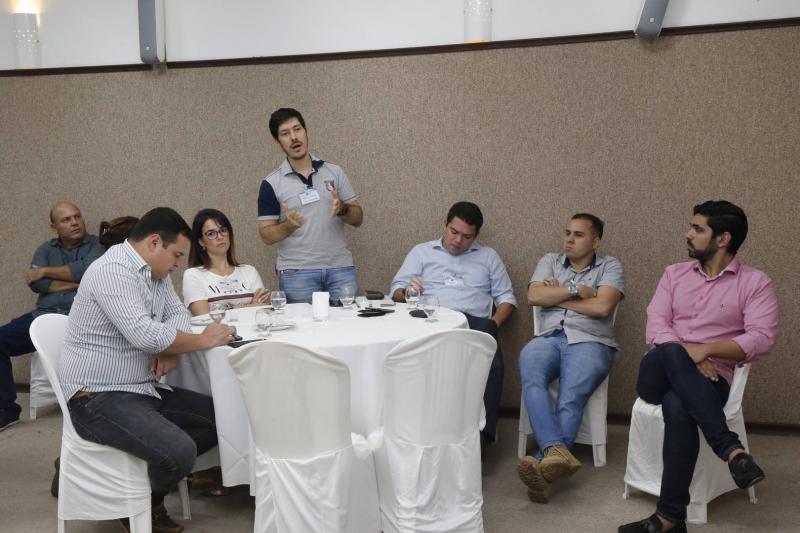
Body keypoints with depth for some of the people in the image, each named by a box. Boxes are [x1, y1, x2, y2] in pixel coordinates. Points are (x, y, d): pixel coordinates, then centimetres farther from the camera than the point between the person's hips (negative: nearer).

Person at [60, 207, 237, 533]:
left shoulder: (155, 271, 11)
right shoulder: (113, 270, -21)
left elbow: (177, 312, 12)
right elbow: (144, 334, -31)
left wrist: (171, 350, -11)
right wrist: (202, 341, -18)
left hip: (142, 389, 10)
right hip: (99, 398, -10)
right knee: (180, 451, -27)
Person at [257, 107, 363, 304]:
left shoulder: (334, 172, 8)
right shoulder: (271, 184, 2)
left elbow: (358, 218, 9)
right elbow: (267, 235, 0)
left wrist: (342, 209, -12)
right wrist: (288, 226, -19)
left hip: (340, 268, 2)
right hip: (296, 273, -2)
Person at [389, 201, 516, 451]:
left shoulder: (488, 256, 26)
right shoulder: (421, 252, 24)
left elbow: (506, 297, 20)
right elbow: (396, 290, 17)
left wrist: (494, 323, -1)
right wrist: (406, 291, -8)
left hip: (474, 323, 1)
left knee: (492, 360, -34)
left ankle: (481, 434, -28)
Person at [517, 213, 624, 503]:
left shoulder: (609, 265, 13)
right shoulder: (550, 261, 23)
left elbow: (602, 307, -5)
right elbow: (534, 296, 6)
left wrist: (557, 296, 4)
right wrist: (576, 290, 1)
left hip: (590, 341, -2)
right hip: (549, 337, 2)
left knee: (571, 397, -30)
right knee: (530, 374, -32)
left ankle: (543, 464, -42)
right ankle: (557, 451, -46)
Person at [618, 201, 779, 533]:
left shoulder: (755, 282, 5)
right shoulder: (674, 274, 15)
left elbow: (762, 339, -9)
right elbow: (656, 327, 2)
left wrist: (705, 350, -21)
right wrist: (683, 355, -18)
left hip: (709, 380, -2)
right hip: (659, 376, 3)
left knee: (678, 405, -39)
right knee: (670, 354, -36)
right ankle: (730, 448, -35)